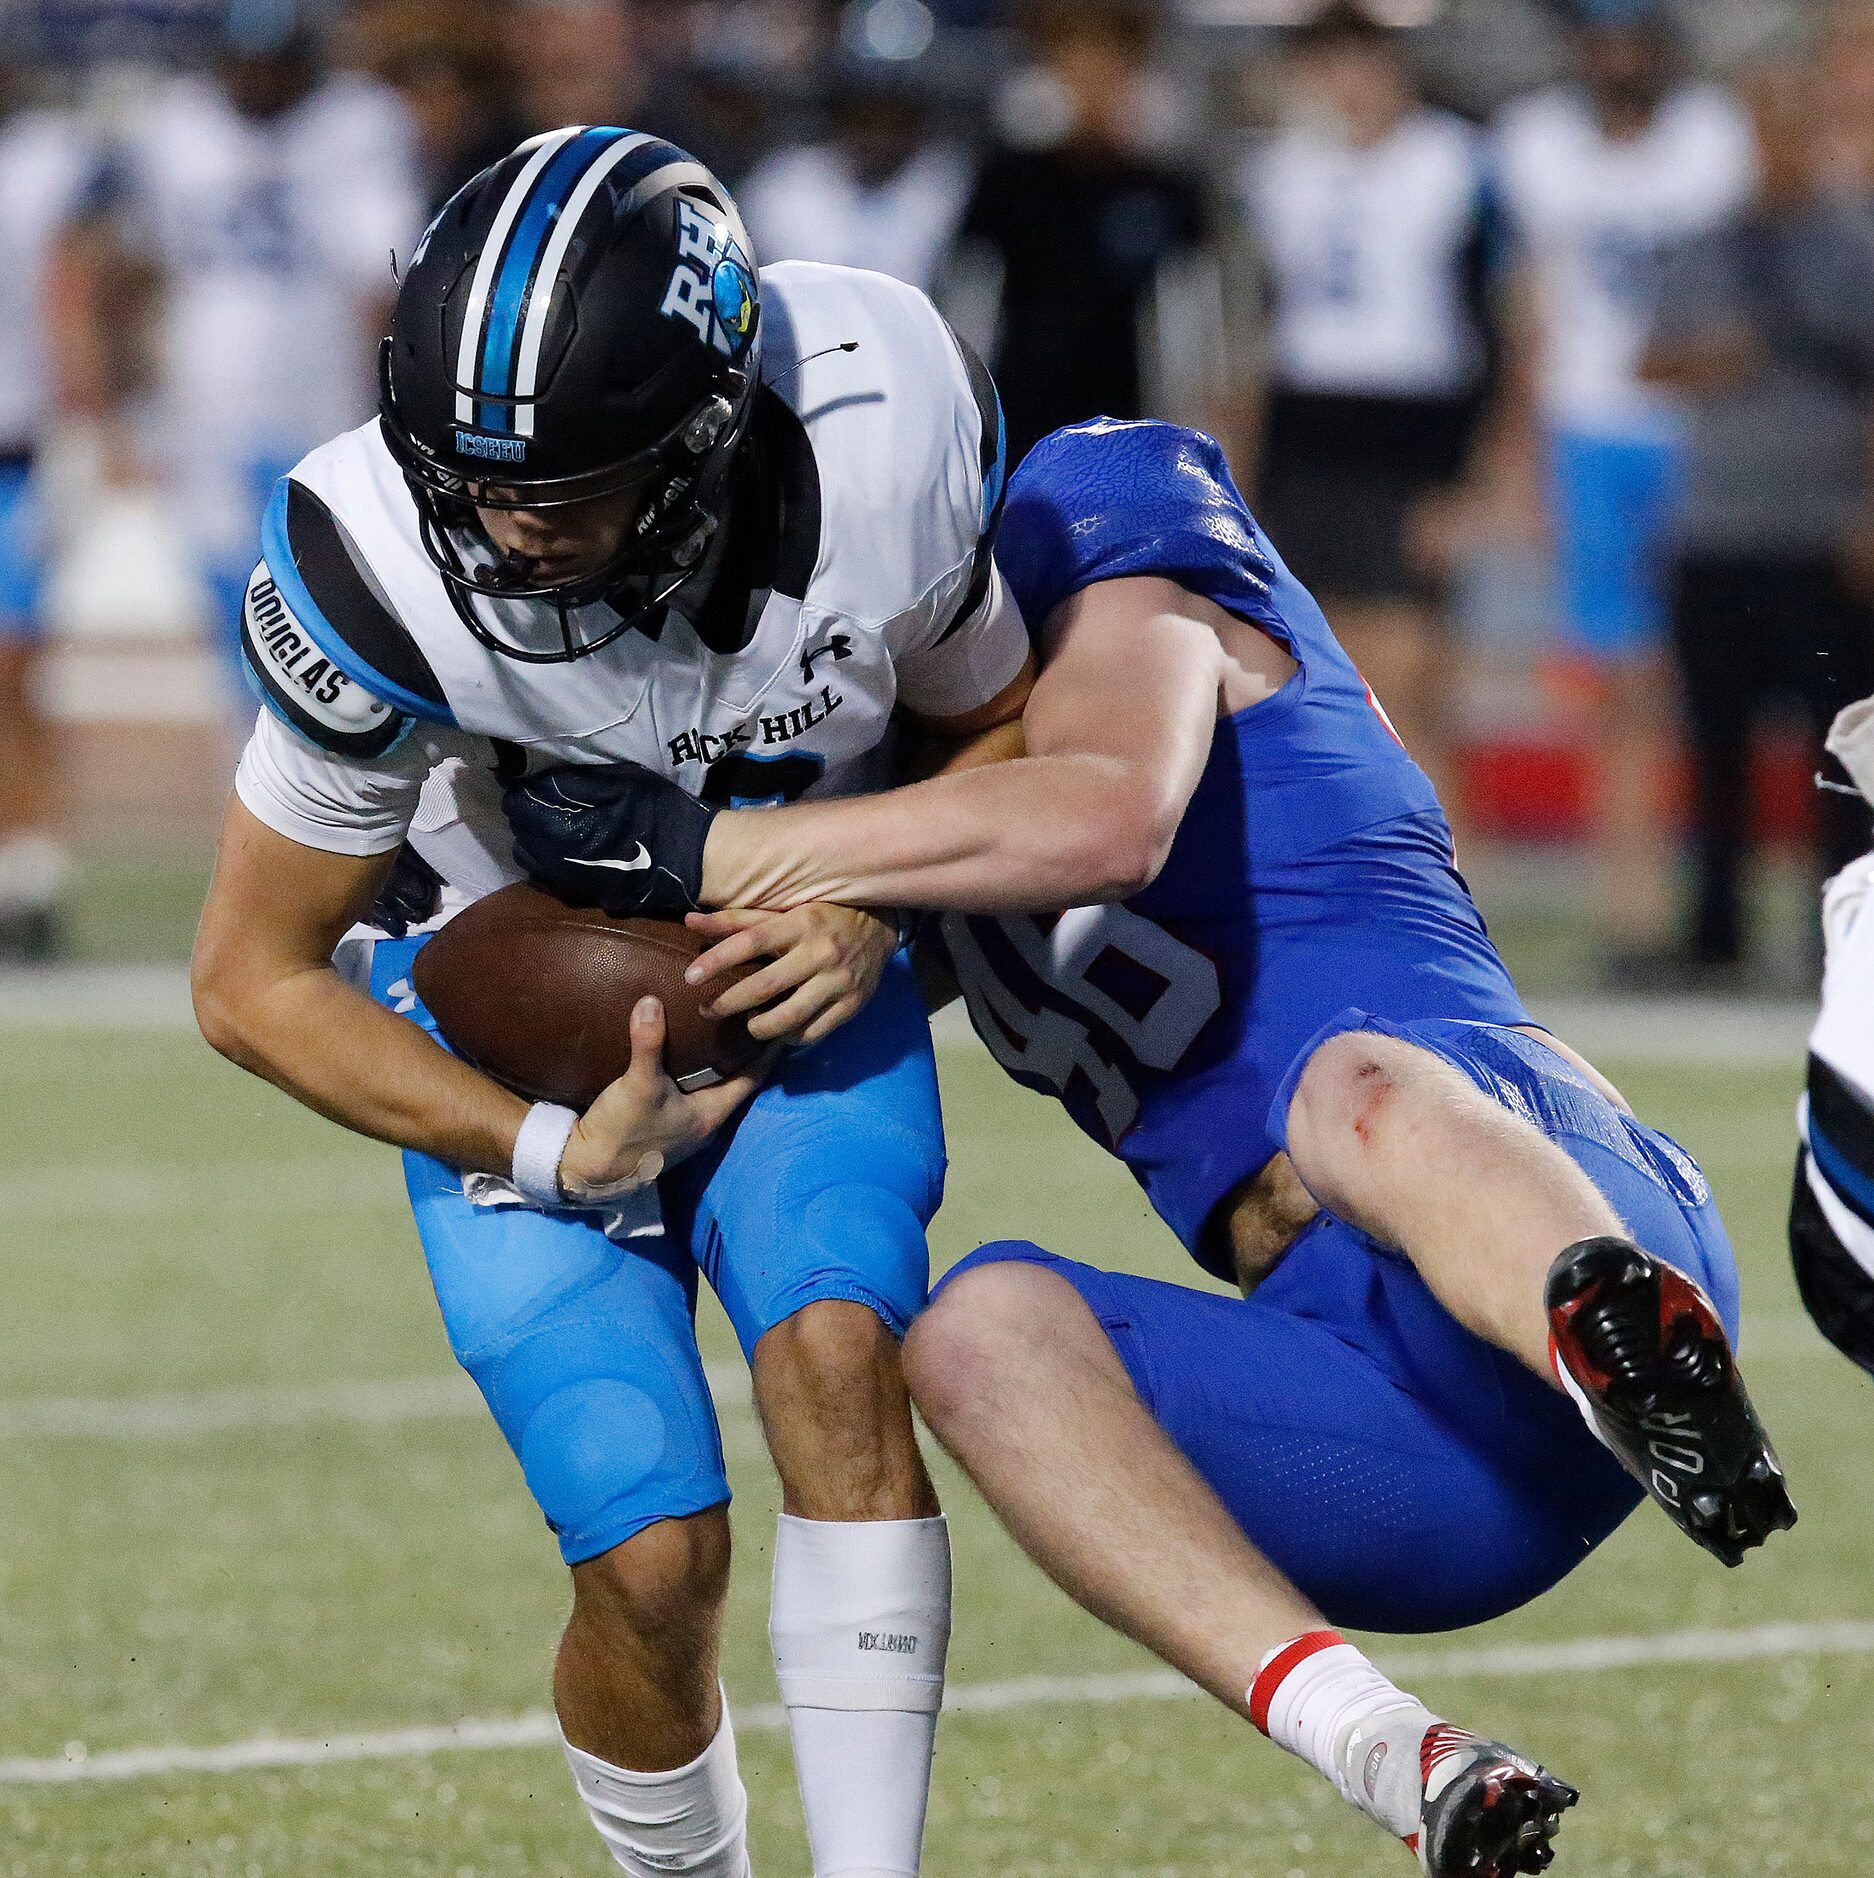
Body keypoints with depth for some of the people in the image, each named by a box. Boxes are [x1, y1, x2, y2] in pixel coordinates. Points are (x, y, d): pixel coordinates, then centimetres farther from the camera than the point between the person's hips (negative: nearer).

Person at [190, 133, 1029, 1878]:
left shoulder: (880, 444, -26)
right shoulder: (385, 570, -30)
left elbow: (991, 728, -2)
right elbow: (254, 981, -17)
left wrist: (878, 901, -22)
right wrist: (555, 1157, -24)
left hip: (793, 970, 2)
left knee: (835, 1359, -25)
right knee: (654, 1564, -12)